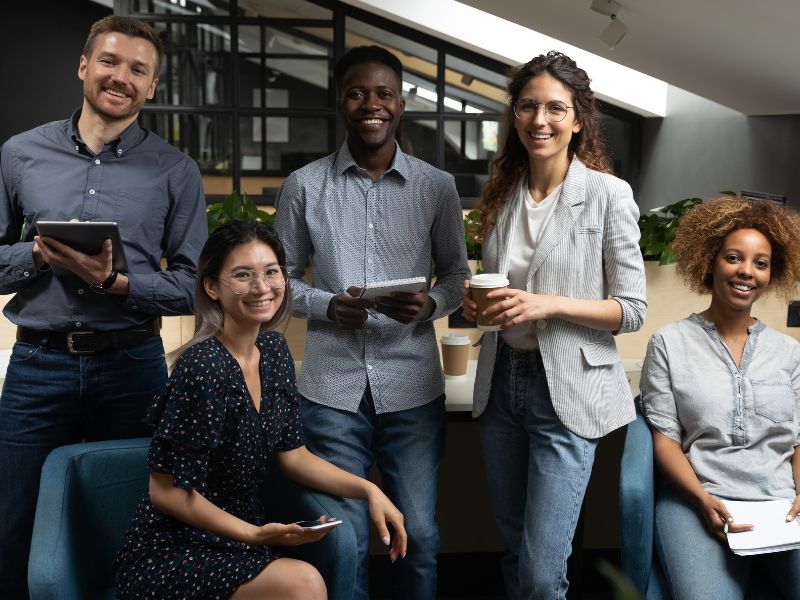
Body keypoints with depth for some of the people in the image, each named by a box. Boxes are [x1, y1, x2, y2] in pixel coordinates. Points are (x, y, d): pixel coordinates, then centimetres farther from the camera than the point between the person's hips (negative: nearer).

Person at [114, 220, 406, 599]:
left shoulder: (273, 350, 2)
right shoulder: (203, 366, -23)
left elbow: (292, 455, 8)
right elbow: (167, 490, -17)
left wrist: (369, 490, -2)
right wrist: (254, 535, -22)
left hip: (234, 542, 7)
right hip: (170, 554, -7)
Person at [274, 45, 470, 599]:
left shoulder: (438, 187, 3)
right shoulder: (305, 186, 2)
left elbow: (457, 275, 10)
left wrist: (431, 305, -11)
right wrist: (327, 305, -12)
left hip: (413, 388, 1)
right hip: (333, 387, 0)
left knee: (419, 537, 8)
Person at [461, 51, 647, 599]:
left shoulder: (608, 194, -10)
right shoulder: (503, 194, 6)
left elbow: (632, 310, -9)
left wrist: (550, 304, -22)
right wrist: (476, 302, -3)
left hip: (567, 389, -5)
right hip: (501, 379, 6)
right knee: (514, 550, 19)